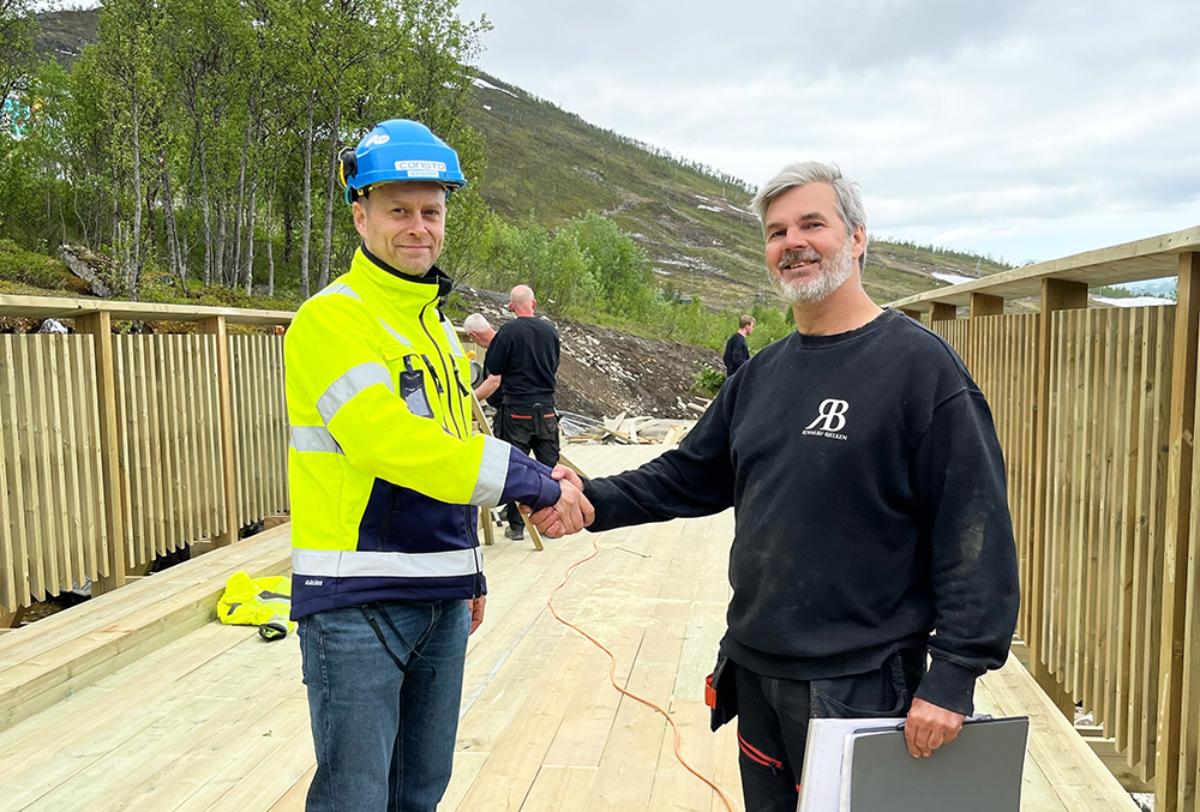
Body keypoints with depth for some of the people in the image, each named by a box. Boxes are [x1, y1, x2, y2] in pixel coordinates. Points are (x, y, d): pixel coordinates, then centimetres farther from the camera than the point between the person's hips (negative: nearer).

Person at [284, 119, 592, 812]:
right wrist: (533, 482, -25)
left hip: (441, 599, 8)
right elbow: (390, 441, -26)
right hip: (357, 602, -7)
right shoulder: (331, 319, -12)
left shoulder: (438, 325, 14)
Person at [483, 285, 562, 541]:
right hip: (546, 408, 4)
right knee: (550, 466, 11)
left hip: (516, 408, -3)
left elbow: (492, 369, -5)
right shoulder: (550, 330, 2)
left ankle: (516, 525, 9)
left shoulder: (509, 331, -11)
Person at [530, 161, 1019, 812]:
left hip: (861, 682, -6)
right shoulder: (762, 373, 8)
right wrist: (593, 501, -3)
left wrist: (954, 676, -18)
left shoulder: (919, 364, -12)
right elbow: (690, 476, 12)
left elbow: (975, 532, -15)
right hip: (754, 671, 7)